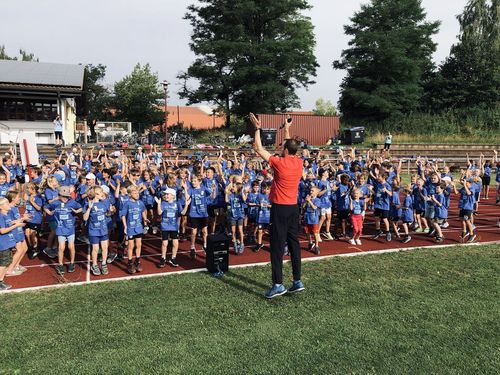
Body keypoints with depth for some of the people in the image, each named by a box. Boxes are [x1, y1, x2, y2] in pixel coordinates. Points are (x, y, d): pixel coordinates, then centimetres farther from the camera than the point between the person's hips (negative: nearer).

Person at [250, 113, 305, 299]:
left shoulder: (280, 163, -14)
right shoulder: (299, 162, 3)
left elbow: (259, 149, -6)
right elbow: (291, 146, 24)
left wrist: (257, 128, 2)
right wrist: (287, 129, 34)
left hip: (280, 208, -7)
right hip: (294, 207, 7)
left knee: (277, 246, -4)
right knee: (293, 243, 11)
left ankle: (278, 284, -3)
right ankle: (297, 281, 16)